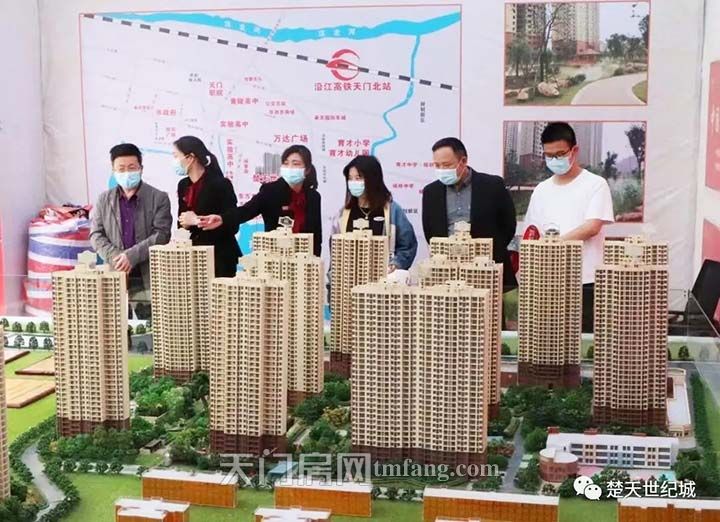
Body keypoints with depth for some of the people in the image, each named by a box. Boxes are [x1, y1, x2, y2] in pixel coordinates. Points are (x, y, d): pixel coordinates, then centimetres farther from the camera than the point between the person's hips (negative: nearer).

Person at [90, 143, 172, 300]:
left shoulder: (159, 198, 2)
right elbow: (96, 235, 8)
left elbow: (161, 235, -6)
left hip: (149, 278, -2)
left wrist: (131, 256, -17)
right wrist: (115, 257, -11)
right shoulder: (104, 200, 13)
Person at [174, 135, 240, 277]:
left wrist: (197, 221, -18)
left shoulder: (221, 184, -11)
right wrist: (185, 224, -4)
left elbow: (232, 226, -16)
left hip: (219, 259, -6)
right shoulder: (183, 185, 9)